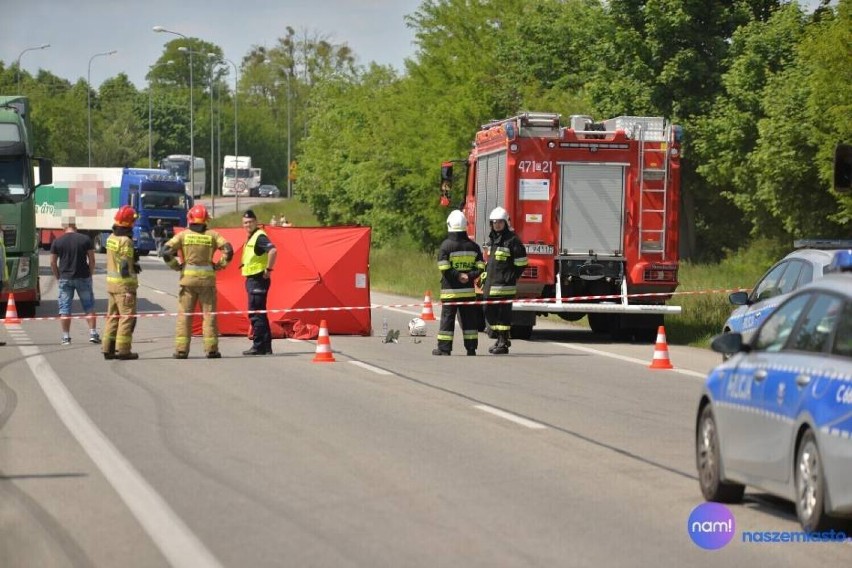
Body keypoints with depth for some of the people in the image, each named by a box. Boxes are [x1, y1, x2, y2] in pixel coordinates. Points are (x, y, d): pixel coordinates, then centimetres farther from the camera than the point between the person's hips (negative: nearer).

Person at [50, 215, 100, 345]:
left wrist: (58, 277, 11)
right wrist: (90, 274, 8)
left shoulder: (57, 242, 0)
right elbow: (92, 259, -2)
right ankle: (93, 333, 4)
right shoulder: (85, 239, -2)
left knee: (64, 309, 5)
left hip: (65, 279, 0)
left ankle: (66, 337, 4)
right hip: (83, 277, 0)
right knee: (89, 306, 9)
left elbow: (53, 262, 1)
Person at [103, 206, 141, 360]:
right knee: (127, 317, -3)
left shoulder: (111, 238, 10)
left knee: (113, 316, 13)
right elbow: (125, 266, -19)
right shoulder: (126, 241, -16)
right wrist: (129, 290, -18)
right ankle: (123, 350, -5)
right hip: (124, 284, -8)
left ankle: (108, 349, 15)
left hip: (111, 282, 8)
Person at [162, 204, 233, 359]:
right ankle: (211, 349, 4)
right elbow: (228, 250, -8)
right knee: (209, 314, 6)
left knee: (184, 314, 4)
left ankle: (181, 349, -1)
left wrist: (176, 266, 5)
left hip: (188, 277, 0)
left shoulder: (183, 235, 1)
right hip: (207, 278, 0)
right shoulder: (212, 235, 2)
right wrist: (220, 265, 5)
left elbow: (166, 251, -8)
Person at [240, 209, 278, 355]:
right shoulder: (251, 238, 16)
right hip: (252, 279, 11)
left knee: (256, 314, -10)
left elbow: (273, 251, -29)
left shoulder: (259, 236, -14)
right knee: (259, 314, 13)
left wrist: (268, 269, -24)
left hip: (258, 279, -11)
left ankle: (258, 346, -8)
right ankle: (266, 346, 17)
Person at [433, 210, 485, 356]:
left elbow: (445, 269, -13)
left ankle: (444, 348, 0)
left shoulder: (446, 246, -8)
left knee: (447, 318, 1)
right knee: (469, 320, 8)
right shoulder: (473, 246, 5)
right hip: (468, 290, 3)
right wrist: (469, 276, -8)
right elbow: (480, 267, 1)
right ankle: (471, 348, 8)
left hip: (450, 290, -3)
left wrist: (458, 276, -5)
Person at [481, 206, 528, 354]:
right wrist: (485, 277, 18)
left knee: (503, 314, -5)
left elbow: (521, 264, -9)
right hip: (490, 285, 8)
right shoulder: (492, 239, 17)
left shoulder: (512, 240, -8)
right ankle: (500, 338, 25)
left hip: (504, 286, -8)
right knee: (490, 312, 12)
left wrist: (511, 278, -10)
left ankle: (503, 344, -1)